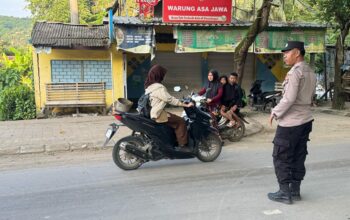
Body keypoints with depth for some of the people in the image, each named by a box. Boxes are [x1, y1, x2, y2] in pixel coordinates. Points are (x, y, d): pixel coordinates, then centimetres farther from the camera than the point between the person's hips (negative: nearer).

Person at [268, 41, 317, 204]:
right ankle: (295, 191, 19)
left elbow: (289, 98, -23)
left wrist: (275, 113, -13)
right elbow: (310, 98, 15)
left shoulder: (295, 72, -17)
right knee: (298, 157, 13)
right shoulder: (311, 72, 12)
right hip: (305, 120, 9)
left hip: (290, 122, -9)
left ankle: (285, 193, 5)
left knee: (281, 158, 1)